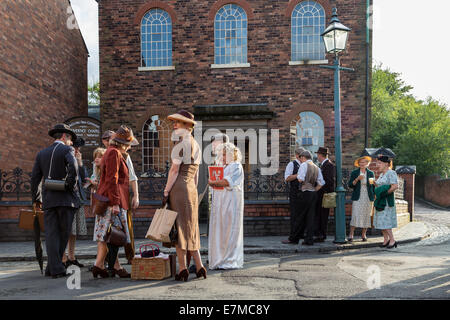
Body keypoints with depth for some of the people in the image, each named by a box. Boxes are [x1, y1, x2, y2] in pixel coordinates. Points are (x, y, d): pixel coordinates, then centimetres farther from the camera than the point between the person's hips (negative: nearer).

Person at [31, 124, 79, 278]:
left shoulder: (41, 153, 15)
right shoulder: (67, 150, -1)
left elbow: (35, 177, 12)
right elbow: (73, 167, -21)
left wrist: (35, 199, 17)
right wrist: (70, 186, -9)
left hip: (48, 200, 5)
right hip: (65, 198, -4)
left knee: (51, 234, 3)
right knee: (63, 234, 6)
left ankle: (55, 269, -1)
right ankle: (53, 267, 10)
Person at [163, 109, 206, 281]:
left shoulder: (181, 145, -11)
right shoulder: (196, 145, 15)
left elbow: (174, 170, -14)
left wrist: (166, 192, -10)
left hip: (178, 188, -8)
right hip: (191, 189, 8)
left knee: (179, 227, -3)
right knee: (190, 227, 13)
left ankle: (182, 268, 0)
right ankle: (199, 266, 12)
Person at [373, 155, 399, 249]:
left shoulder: (391, 173, -11)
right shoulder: (382, 174, 17)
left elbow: (395, 186, -21)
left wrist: (384, 193, -18)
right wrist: (374, 183, 8)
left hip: (387, 200, -9)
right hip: (380, 201, 9)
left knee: (384, 221, -12)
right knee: (380, 221, 8)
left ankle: (392, 240, -4)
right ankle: (386, 239, 14)